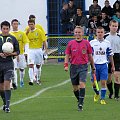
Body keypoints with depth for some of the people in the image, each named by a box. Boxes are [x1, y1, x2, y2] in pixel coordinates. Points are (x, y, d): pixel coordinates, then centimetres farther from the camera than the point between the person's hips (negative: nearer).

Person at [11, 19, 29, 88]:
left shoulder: (22, 34, 3)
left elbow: (26, 43, -1)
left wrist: (26, 52, -13)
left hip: (21, 53, 1)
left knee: (22, 68, 10)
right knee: (14, 68, -12)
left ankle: (21, 81, 32)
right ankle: (15, 83, -13)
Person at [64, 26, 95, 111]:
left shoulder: (86, 43, 2)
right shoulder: (70, 43, 5)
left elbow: (90, 56, 9)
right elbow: (67, 55, 7)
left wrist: (93, 67, 14)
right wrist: (66, 65, -7)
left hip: (83, 66, -2)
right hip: (74, 66, 2)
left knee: (82, 83, -18)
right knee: (75, 87, 6)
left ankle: (81, 104, -18)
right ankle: (80, 100, 28)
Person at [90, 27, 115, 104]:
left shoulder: (107, 43, 5)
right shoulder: (92, 43, 1)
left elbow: (110, 55, 11)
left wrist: (113, 66, 12)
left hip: (104, 65, 0)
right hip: (95, 65, 0)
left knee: (103, 82, -9)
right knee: (94, 83, 5)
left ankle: (102, 99, 1)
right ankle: (97, 93, 35)